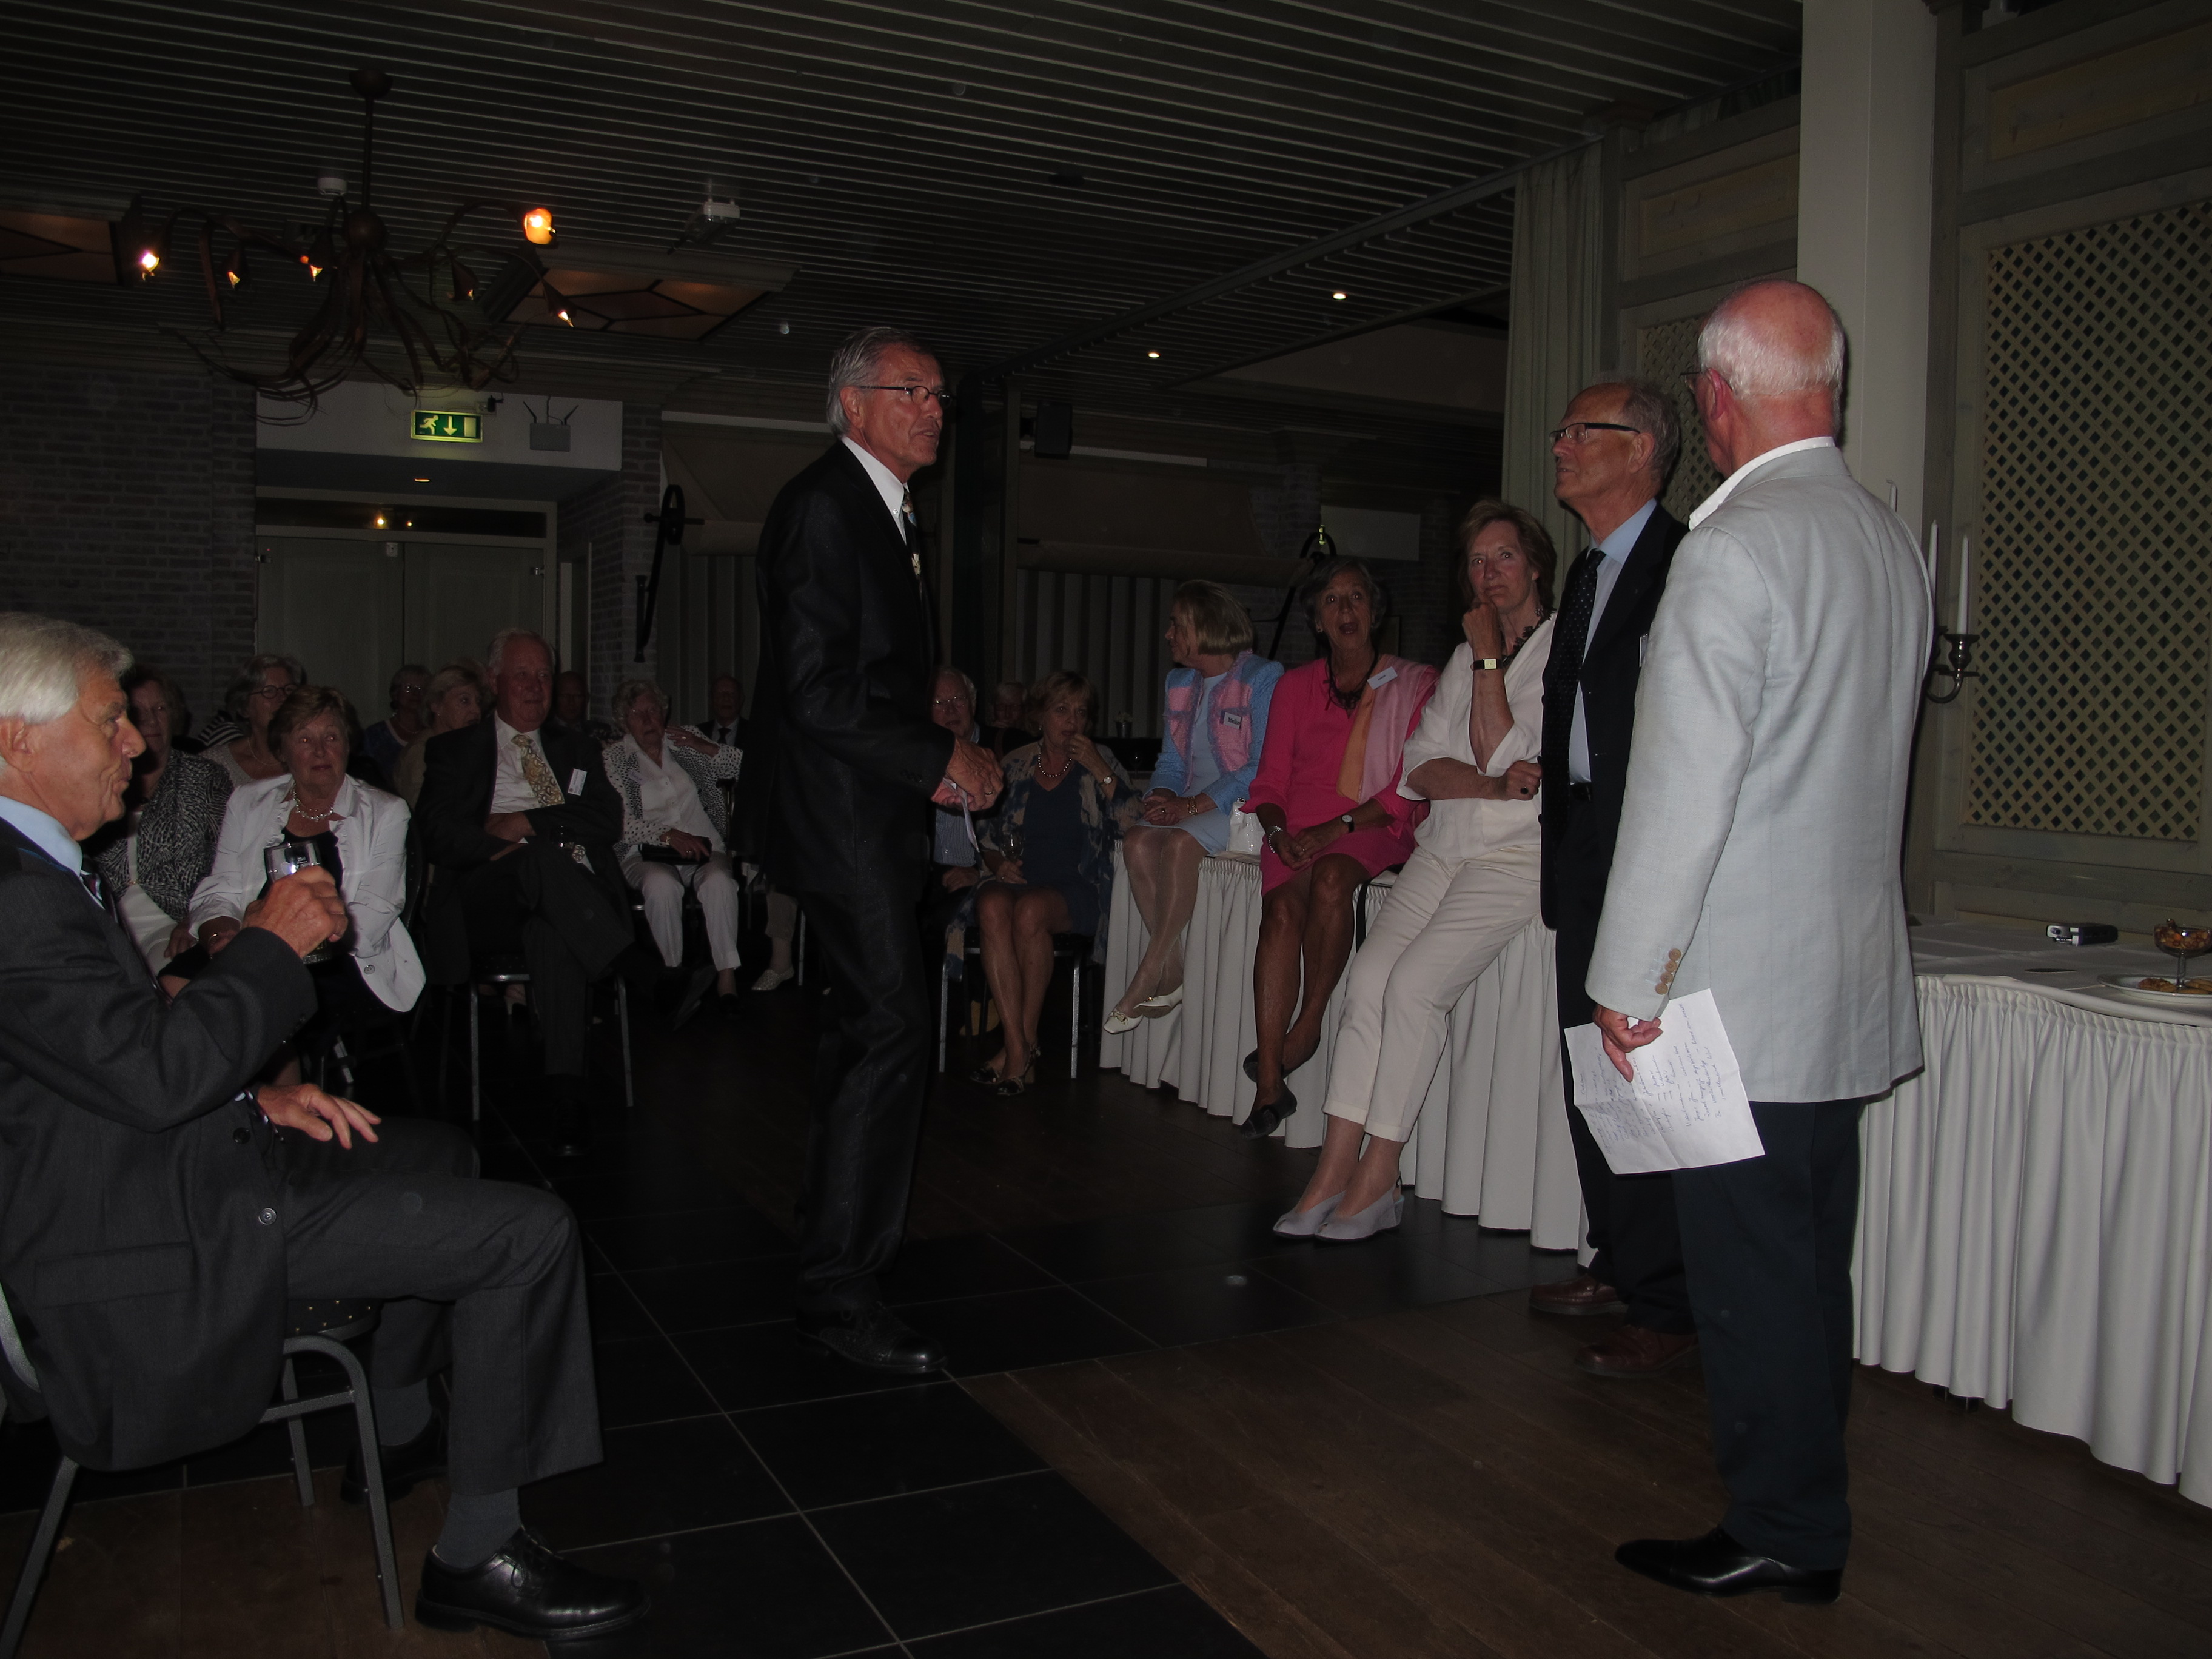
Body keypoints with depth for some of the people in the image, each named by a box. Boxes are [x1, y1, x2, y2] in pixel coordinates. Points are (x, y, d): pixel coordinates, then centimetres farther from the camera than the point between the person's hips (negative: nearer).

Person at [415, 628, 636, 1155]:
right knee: (543, 855, -37)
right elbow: (435, 831, 3)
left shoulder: (577, 749, 27)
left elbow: (609, 819, 8)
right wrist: (504, 848, -14)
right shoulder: (453, 751, 21)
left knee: (552, 934, -37)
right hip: (487, 900, -1)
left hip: (570, 894, 1)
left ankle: (566, 1090, -41)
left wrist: (526, 821, -3)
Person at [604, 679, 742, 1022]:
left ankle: (727, 974, -33)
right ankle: (674, 977, -29)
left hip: (706, 847, 2)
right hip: (648, 854, -2)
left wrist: (706, 748, -4)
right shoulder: (613, 758, 7)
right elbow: (620, 821, -6)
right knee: (662, 885, -37)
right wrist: (669, 834, -20)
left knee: (719, 881, -34)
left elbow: (745, 767, 11)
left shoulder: (686, 742, 15)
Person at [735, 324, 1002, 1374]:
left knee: (864, 1027, 16)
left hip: (868, 809, 11)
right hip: (833, 806, -11)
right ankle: (842, 1289, -7)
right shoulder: (821, 507, -14)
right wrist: (942, 759, -16)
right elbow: (817, 695, -21)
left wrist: (932, 765, 10)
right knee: (893, 1024, -14)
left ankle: (841, 1238, 30)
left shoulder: (889, 513, 18)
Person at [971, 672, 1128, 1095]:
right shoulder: (1016, 765, 16)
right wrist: (999, 862, 0)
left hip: (1077, 886, -2)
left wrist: (1099, 770, -10)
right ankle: (1019, 1049, -35)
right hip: (1019, 880, 2)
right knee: (992, 906, -33)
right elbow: (989, 838, 21)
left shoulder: (1101, 762, 11)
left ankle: (1024, 1042, -23)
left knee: (1031, 909, -35)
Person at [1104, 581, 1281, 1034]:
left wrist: (1191, 805, -20)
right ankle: (1171, 975, -21)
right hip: (1190, 808, 7)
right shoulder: (1179, 683, 18)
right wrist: (1161, 797, -5)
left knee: (1179, 843, -33)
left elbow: (1263, 770, -14)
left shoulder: (1263, 678, -6)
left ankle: (1148, 978, -25)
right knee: (1137, 839, -23)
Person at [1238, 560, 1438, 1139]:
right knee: (1282, 906, -28)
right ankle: (1269, 1085, -30)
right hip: (1299, 828, 2)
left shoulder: (1414, 685, 7)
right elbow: (1270, 779, 13)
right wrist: (1277, 830, -9)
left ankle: (1308, 1026, -19)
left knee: (1330, 879, -36)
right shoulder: (1296, 686, 17)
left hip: (1374, 830, -2)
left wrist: (1340, 826, -14)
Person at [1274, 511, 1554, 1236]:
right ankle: (1335, 1170, -13)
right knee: (1370, 971, -15)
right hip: (1444, 848, 6)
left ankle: (1379, 1178, -12)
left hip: (1518, 853, -6)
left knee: (1415, 980, -22)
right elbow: (1419, 769, 7)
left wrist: (1489, 656, -6)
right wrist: (1493, 786, -12)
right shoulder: (1465, 656, 18)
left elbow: (1501, 754, -12)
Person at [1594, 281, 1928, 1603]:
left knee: (1752, 1268, 3)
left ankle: (1781, 1534, 17)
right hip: (1850, 980, 9)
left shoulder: (1734, 550, -17)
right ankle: (1805, 1514, 32)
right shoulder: (1893, 541, 10)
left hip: (1743, 991, -9)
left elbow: (1683, 788, -20)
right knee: (1810, 1260, 18)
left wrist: (1627, 978, -13)